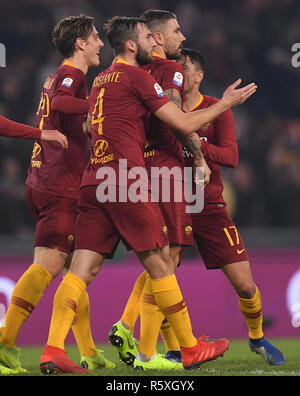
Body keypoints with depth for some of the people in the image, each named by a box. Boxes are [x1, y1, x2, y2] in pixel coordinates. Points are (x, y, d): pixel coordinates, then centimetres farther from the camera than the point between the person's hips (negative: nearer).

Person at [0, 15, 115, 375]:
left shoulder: (60, 76, 21)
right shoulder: (71, 75, -8)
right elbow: (59, 102, -28)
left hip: (41, 182, 10)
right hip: (59, 187, -10)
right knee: (47, 265, -15)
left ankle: (88, 352, 13)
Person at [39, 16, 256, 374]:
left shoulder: (100, 80, 21)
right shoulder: (136, 76, -3)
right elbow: (185, 124, -4)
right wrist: (225, 104, 11)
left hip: (94, 180, 7)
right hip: (125, 180, -7)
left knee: (83, 267, 0)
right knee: (160, 263, 2)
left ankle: (52, 351, -12)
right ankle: (190, 350, 10)